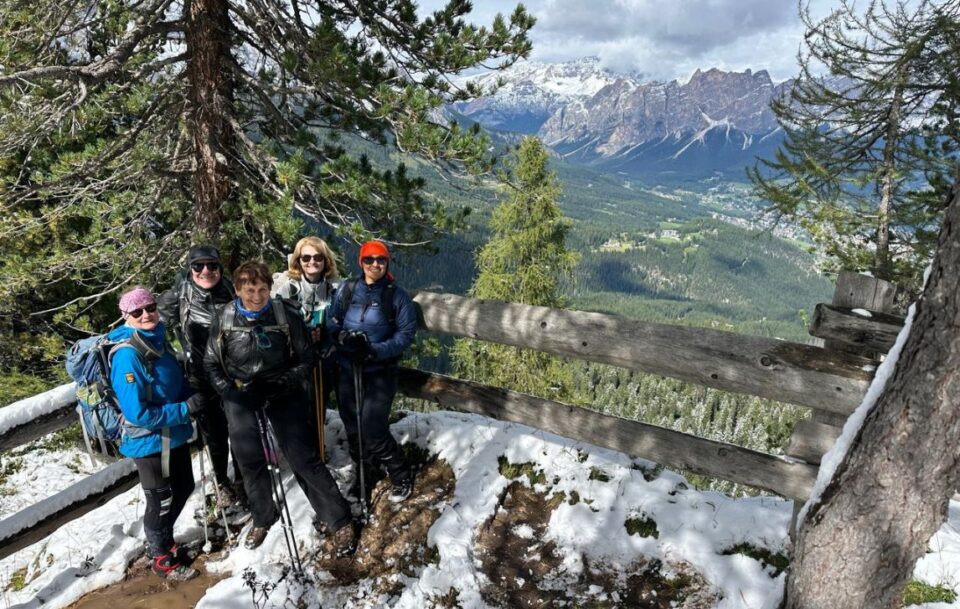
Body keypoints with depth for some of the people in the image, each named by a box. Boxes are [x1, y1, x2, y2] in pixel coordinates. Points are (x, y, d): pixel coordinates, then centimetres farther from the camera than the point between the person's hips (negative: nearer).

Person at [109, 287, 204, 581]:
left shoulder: (158, 339, -1)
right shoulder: (127, 355, -25)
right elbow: (137, 413, -27)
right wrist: (185, 409, -24)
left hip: (174, 433, 8)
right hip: (149, 440, -7)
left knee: (184, 487, 23)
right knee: (161, 500, 11)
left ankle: (162, 540, 47)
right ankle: (162, 558, 36)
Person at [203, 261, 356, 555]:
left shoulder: (287, 316, -15)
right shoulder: (224, 319, -8)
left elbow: (306, 357, -5)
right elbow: (211, 363, 4)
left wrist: (283, 384, -17)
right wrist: (230, 390, -9)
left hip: (281, 392, -3)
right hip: (240, 395, 3)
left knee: (303, 457, -7)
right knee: (249, 460, 13)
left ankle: (340, 522, 4)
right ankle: (263, 517, 39)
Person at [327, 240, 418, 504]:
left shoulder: (397, 295, -8)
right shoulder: (347, 289, 1)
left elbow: (406, 332, -9)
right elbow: (332, 322, 4)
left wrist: (375, 351, -21)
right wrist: (345, 338, -18)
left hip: (381, 372, -4)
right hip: (348, 370, 4)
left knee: (373, 429, -8)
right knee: (352, 426, 13)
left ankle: (402, 475, 16)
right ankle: (364, 471, 40)